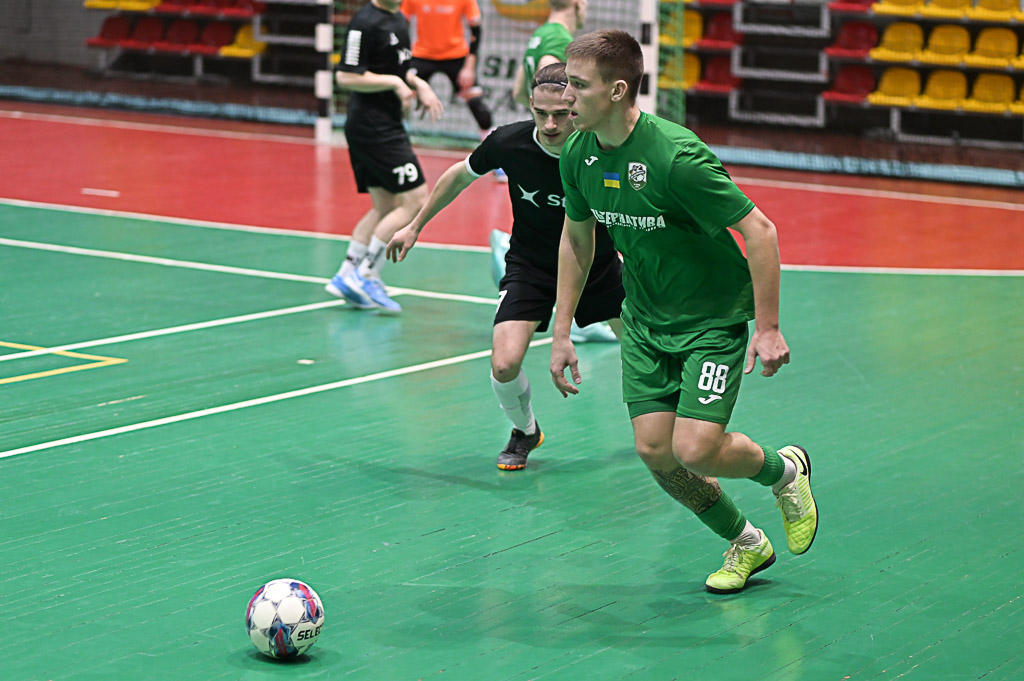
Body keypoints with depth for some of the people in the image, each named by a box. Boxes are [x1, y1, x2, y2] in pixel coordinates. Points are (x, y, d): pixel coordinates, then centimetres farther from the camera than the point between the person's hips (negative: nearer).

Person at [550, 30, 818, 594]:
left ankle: (785, 470, 19)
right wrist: (562, 331, 9)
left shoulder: (676, 156, -29)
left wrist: (768, 328, -21)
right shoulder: (578, 155, -7)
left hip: (714, 317, -6)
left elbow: (759, 231, -22)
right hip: (644, 319, 6)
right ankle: (745, 544, 24)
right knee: (654, 451, 0)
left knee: (694, 450, -15)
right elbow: (576, 236, 11)